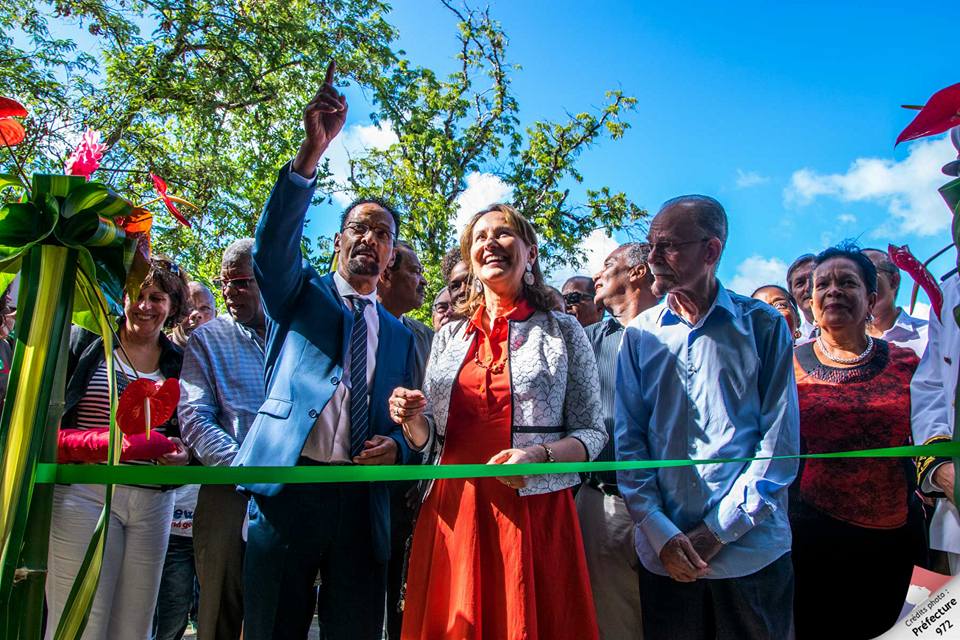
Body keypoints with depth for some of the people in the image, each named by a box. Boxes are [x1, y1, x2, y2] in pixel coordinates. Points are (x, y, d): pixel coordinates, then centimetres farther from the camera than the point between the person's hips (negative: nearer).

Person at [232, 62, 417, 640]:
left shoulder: (399, 334, 17)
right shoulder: (300, 292, 11)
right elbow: (274, 243, -11)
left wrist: (396, 446, -6)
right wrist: (313, 149, -22)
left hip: (364, 499, 3)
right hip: (289, 484, -2)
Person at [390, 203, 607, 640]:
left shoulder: (563, 332, 2)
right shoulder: (448, 337, 11)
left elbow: (592, 433, 0)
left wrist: (539, 455, -18)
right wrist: (410, 420, -7)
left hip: (535, 514, -3)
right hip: (452, 512, 3)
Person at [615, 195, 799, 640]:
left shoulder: (763, 326, -2)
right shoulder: (641, 334, 3)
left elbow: (780, 441, -5)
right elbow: (628, 439, 1)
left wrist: (718, 529, -10)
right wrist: (659, 531, -9)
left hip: (753, 549, -1)